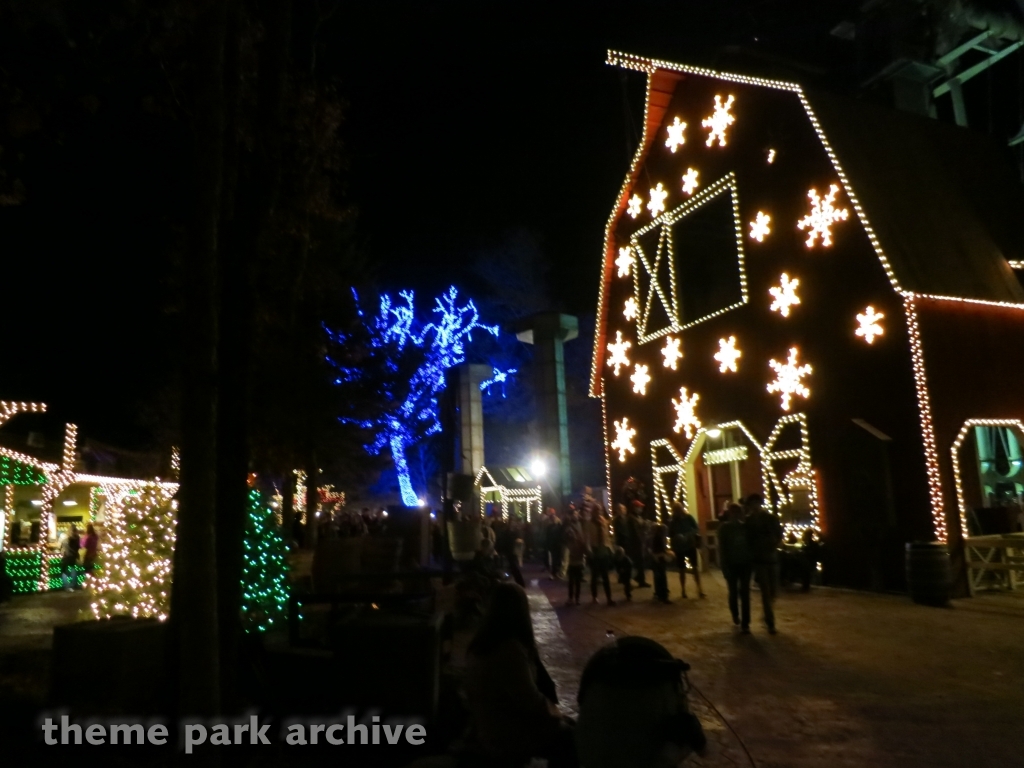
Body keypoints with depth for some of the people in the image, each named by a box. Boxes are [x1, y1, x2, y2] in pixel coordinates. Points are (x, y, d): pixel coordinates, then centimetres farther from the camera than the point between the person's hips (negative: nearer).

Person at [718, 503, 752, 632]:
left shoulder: (745, 526, 4)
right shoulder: (724, 528, -4)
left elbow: (750, 544, 5)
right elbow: (722, 548, -6)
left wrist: (751, 561, -4)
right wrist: (725, 566, -11)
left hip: (745, 563, 2)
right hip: (731, 564, -1)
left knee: (745, 593, -2)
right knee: (733, 592, 9)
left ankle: (745, 623, 1)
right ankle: (735, 616, 34)